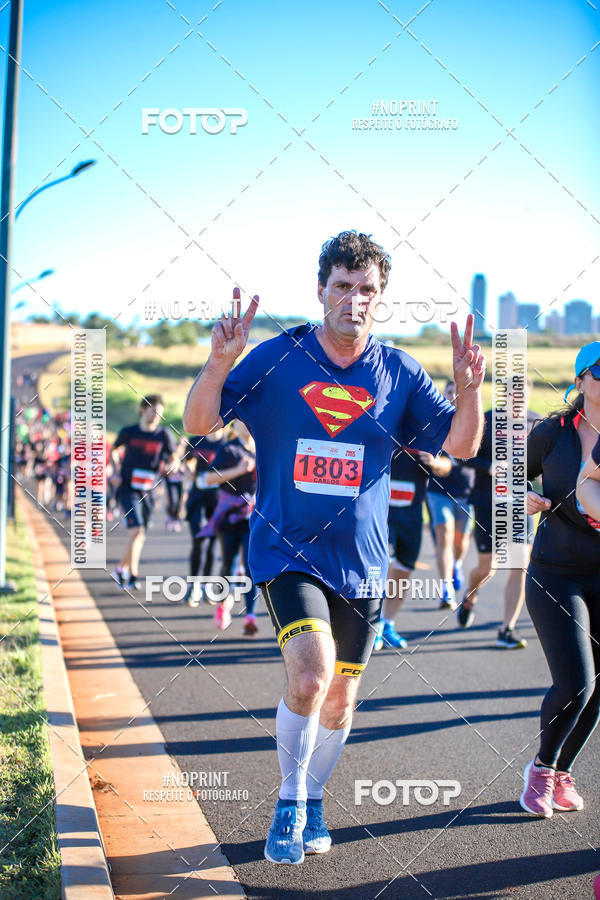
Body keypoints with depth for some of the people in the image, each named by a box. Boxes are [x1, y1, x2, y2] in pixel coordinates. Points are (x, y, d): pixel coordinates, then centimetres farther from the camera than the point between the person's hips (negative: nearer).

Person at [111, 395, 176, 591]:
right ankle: (133, 575, -11)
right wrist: (116, 470, 3)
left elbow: (173, 460, 9)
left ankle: (121, 568, 29)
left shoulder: (164, 434, 2)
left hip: (148, 491, 3)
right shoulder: (128, 432, 0)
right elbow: (114, 450, 18)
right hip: (128, 489, -3)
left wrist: (170, 465, -14)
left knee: (140, 536, 10)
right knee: (137, 531, -17)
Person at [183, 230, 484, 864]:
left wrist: (469, 386, -16)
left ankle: (311, 803, 38)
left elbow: (460, 445, 3)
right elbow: (199, 424, -4)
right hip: (287, 552, -3)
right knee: (310, 676, -23)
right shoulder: (276, 358, -4)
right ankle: (289, 805, 1)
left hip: (361, 563, 3)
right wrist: (219, 362, -23)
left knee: (340, 700, 12)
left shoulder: (399, 372, 1)